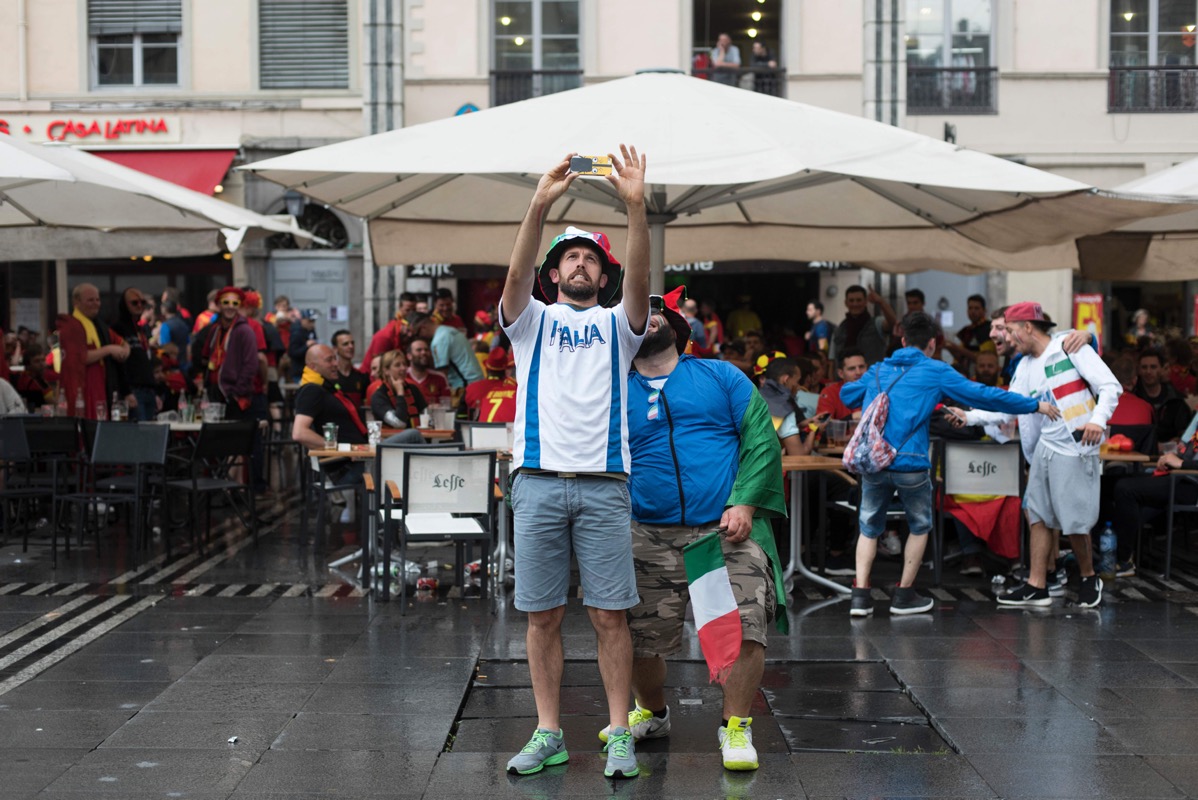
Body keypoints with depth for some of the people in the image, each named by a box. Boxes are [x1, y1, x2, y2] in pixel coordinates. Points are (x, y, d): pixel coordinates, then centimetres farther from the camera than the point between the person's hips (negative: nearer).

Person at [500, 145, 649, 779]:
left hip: (603, 485, 0)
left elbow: (640, 280, -5)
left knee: (610, 614, -1)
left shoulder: (617, 323, 14)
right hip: (539, 482, 1)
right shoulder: (533, 320, 14)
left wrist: (636, 207, -20)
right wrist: (539, 205, -21)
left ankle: (619, 734, 6)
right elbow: (516, 277, -6)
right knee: (543, 615, 4)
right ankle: (548, 735, 12)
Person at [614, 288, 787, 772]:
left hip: (728, 530, -2)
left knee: (745, 629, -14)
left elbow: (761, 438, 3)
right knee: (642, 638, 6)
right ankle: (651, 713, 34)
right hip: (650, 537, 2)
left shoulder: (720, 377, 10)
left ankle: (735, 727, 5)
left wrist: (744, 503, -10)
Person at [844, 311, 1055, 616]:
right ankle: (904, 596, 21)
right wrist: (1035, 406, 10)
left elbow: (847, 394, 26)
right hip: (910, 464, -3)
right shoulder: (936, 372, 4)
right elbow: (983, 395, 3)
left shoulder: (878, 370, 15)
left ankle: (861, 595, 5)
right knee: (919, 526, 18)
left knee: (869, 527, 17)